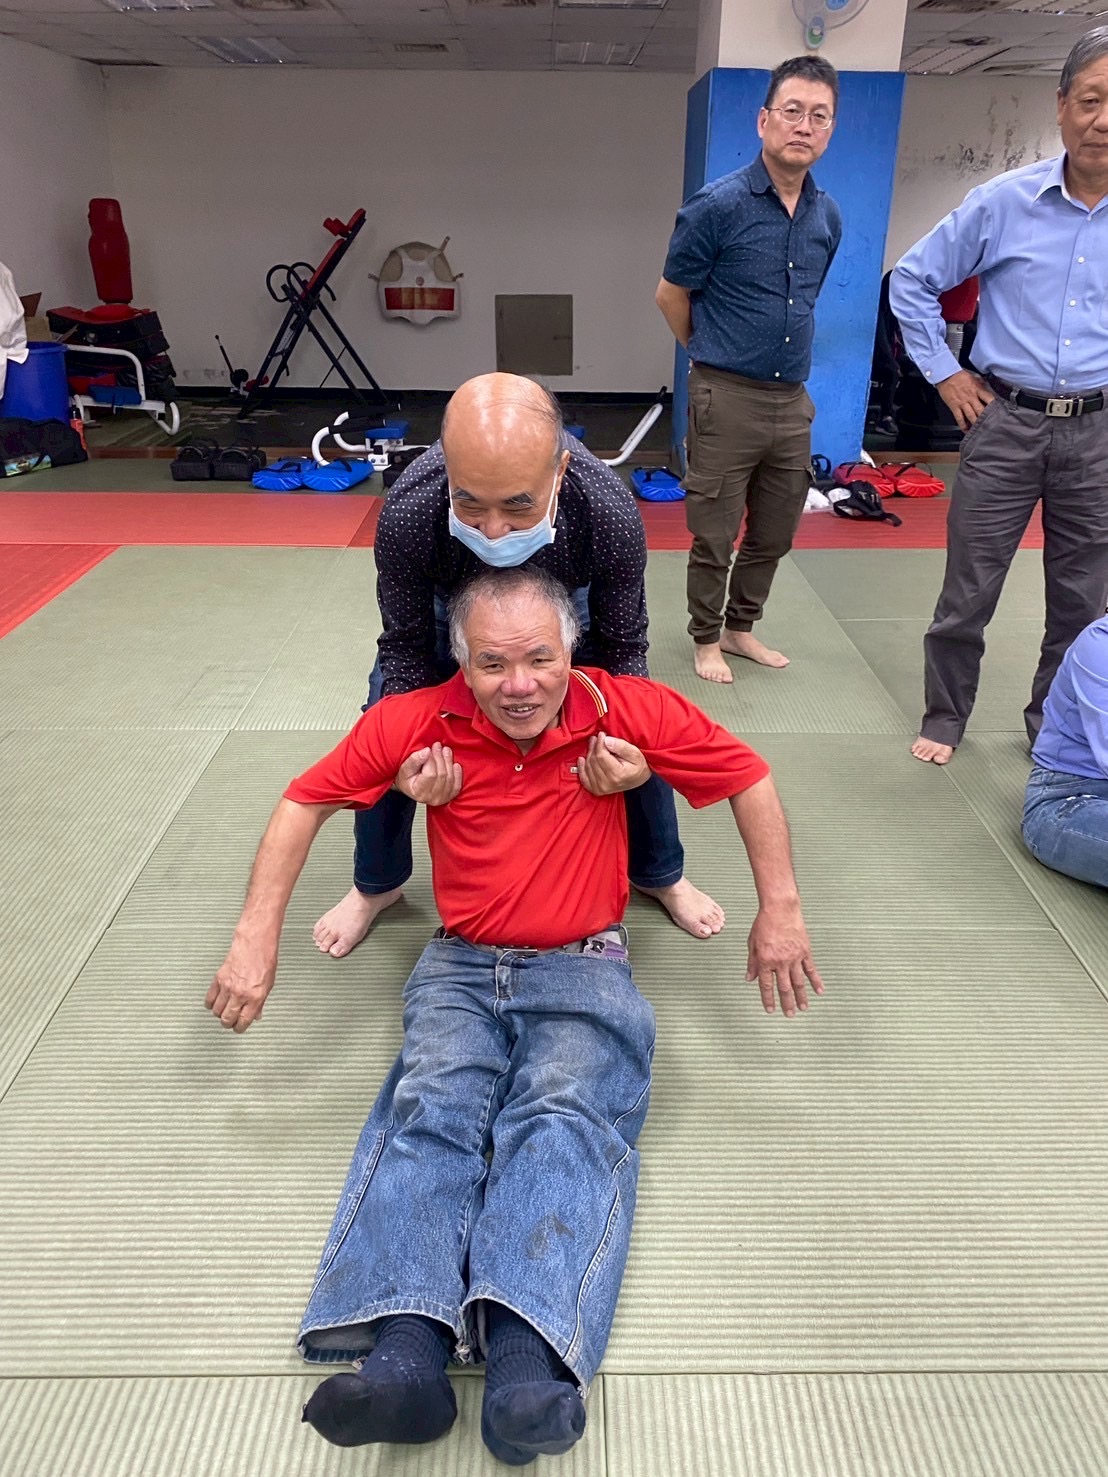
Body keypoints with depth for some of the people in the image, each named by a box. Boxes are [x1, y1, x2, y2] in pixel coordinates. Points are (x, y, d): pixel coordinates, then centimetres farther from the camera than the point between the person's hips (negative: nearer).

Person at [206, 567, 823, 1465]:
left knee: (565, 1115, -29)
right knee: (431, 1106, -27)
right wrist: (257, 937, -3)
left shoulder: (629, 711, -7)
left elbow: (749, 778, 2)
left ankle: (529, 1361, -44)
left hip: (585, 970, -1)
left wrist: (780, 911, -1)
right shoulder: (413, 723, -4)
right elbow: (307, 803, 5)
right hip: (460, 969, 2)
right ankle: (403, 1350, -42)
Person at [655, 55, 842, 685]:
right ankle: (706, 637, 23)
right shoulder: (718, 205, -11)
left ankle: (741, 626, 33)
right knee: (715, 536, 4)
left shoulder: (829, 216, 7)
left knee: (775, 535, 15)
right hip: (729, 397, -6)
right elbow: (671, 294, 0)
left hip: (793, 401, 6)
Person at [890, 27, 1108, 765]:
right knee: (969, 589, 4)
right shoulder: (1002, 202, -3)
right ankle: (944, 719, 21)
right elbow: (913, 279, 6)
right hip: (1005, 421, -2)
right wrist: (944, 372, 2)